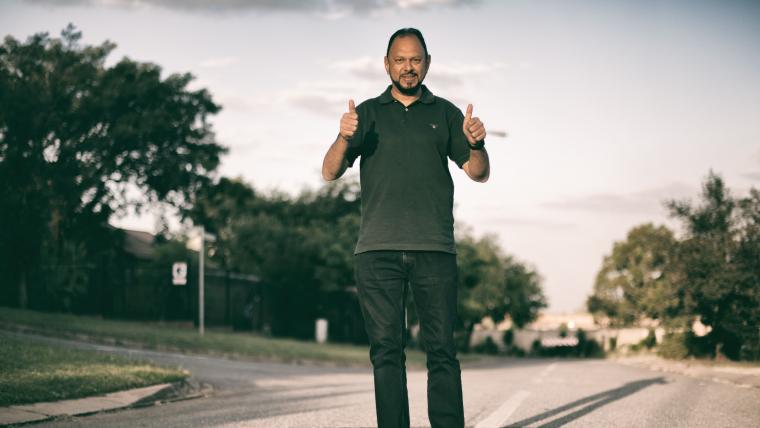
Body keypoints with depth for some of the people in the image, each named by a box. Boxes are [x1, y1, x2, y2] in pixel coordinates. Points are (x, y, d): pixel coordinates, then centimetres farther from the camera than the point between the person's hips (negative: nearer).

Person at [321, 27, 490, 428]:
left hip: (434, 249, 0)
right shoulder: (368, 113, 14)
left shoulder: (444, 113, 14)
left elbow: (478, 173, 9)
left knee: (441, 350, -5)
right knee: (386, 350, -1)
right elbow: (330, 172, 6)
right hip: (377, 251, 0)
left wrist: (476, 144, -13)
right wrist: (344, 138, -15)